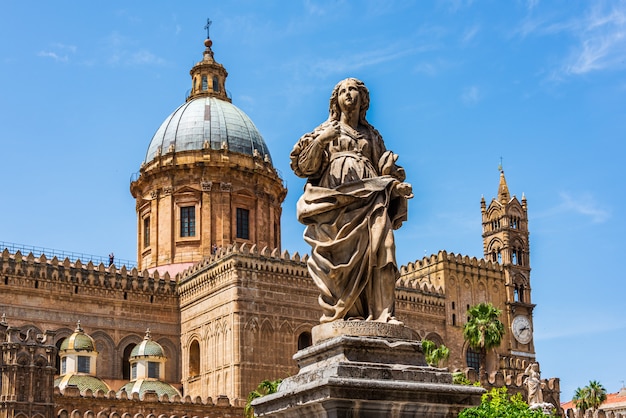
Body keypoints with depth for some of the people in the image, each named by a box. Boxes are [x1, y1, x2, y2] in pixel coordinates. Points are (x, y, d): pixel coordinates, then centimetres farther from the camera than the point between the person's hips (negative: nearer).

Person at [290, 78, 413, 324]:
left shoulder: (372, 136, 27)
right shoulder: (326, 130, 20)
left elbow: (383, 173, 20)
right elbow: (303, 167, 7)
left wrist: (397, 185, -2)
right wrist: (320, 141, -9)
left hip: (368, 199, 2)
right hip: (335, 198, -2)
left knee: (378, 251, -19)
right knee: (344, 255, -18)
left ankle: (382, 313, -26)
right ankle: (351, 313, -25)